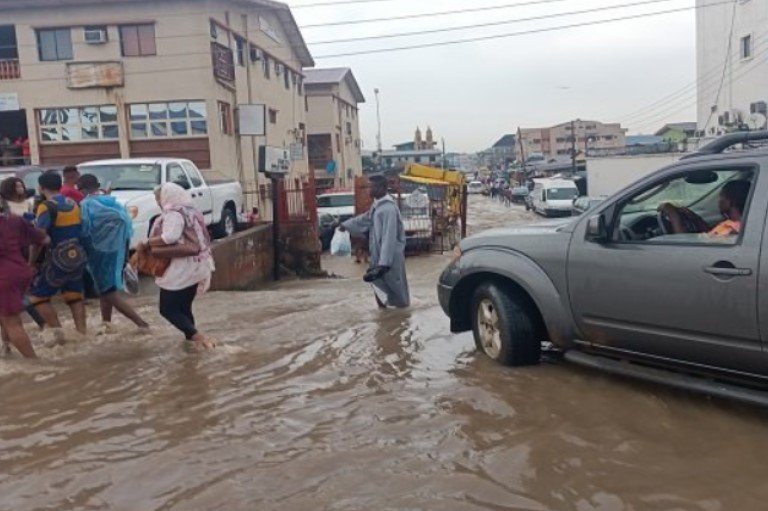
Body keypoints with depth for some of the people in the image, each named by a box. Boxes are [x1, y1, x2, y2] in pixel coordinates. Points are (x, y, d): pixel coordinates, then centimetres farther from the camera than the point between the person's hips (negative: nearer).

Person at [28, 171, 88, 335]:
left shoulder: (46, 207, -13)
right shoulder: (73, 204, 9)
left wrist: (31, 263, -8)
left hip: (58, 259, -7)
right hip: (77, 257, 7)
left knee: (37, 296, 6)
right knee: (74, 297, 15)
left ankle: (59, 333, 0)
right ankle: (82, 332, 13)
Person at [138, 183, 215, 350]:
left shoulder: (174, 214, -13)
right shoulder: (192, 212, 16)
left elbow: (170, 237, -29)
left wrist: (146, 244, -20)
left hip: (181, 269, -9)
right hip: (195, 267, 9)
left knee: (167, 309, -2)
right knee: (184, 308, 16)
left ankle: (197, 337, -18)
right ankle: (191, 340, 14)